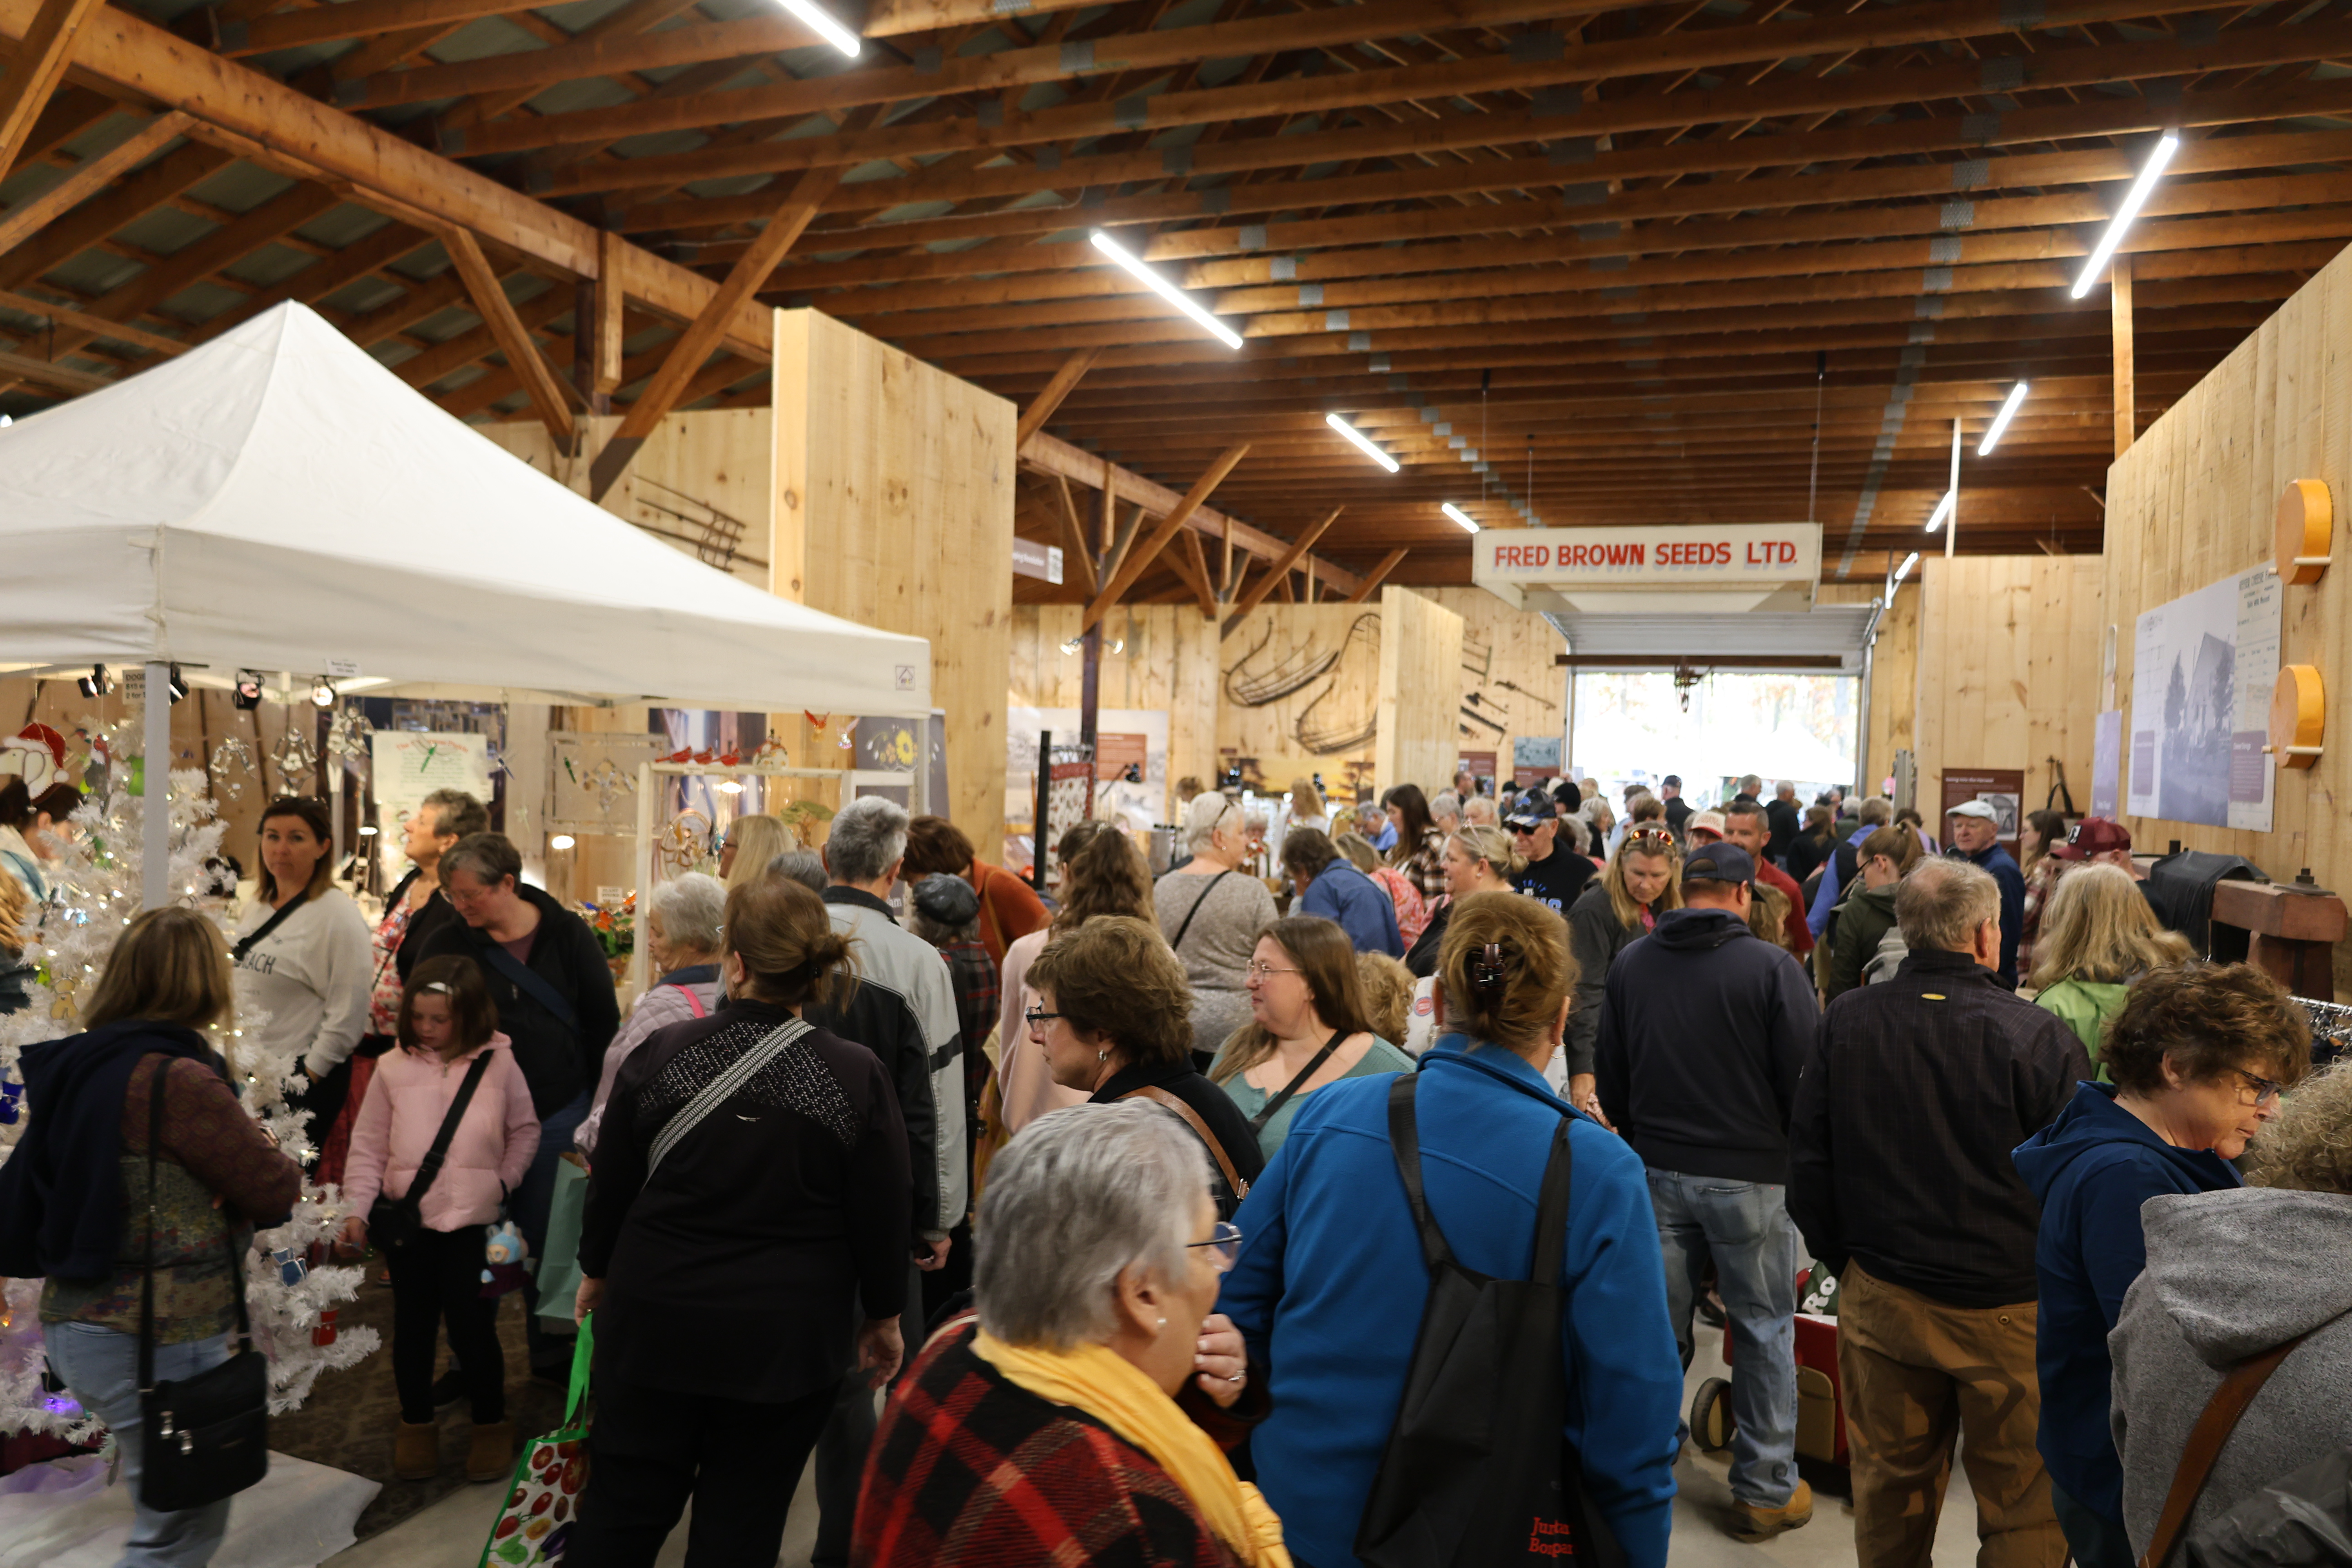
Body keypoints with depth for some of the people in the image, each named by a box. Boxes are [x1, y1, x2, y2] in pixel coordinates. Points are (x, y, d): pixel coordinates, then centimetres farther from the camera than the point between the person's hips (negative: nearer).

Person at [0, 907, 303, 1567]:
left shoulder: (80, 1068, 3)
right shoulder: (178, 1080, -21)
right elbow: (273, 1192, -14)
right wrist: (284, 1167, 8)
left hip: (76, 1327, 9)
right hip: (155, 1340, -9)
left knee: (169, 1514, 24)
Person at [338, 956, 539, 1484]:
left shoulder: (499, 1064, -2)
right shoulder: (394, 1068, -1)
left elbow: (525, 1130, 9)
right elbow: (368, 1147, 3)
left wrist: (504, 1182, 1)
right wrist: (356, 1209, -3)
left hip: (475, 1220, -1)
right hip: (407, 1219, 2)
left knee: (472, 1326, 2)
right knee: (413, 1326, 13)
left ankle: (491, 1426, 22)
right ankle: (416, 1425, 33)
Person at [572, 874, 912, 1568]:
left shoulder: (662, 1056, -12)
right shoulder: (859, 1076, -15)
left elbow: (610, 1185, 1)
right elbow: (884, 1214, -7)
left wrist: (597, 1273, 19)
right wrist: (884, 1316, 8)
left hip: (655, 1318, 1)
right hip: (787, 1340, -1)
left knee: (622, 1506, 18)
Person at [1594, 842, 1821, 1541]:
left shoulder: (1629, 964, 0)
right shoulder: (1772, 967, -14)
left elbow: (1611, 1076, 9)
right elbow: (1806, 1079, -10)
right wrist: (1796, 1149, 7)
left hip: (1656, 1170, 4)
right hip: (1751, 1175, -4)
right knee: (1764, 1331, 11)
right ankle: (1765, 1489, 20)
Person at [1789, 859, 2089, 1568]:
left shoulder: (1844, 1021, -5)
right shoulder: (2036, 1038, -17)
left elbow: (1808, 1162, 2)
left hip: (1878, 1298, 4)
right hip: (2007, 1312, -3)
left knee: (1890, 1483, 19)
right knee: (2024, 1505, 12)